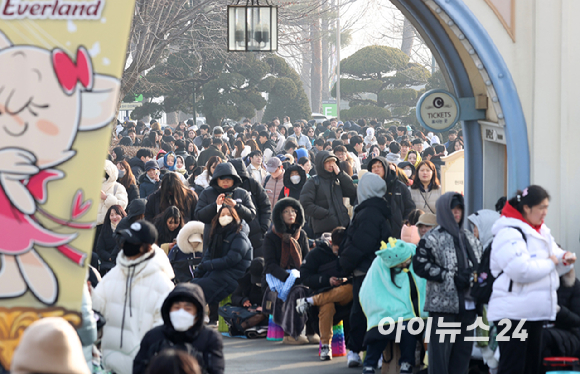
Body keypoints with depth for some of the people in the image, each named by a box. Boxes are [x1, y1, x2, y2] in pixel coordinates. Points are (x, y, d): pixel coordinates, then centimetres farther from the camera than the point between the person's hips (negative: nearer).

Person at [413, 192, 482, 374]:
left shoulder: (469, 237, 16)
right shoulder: (432, 239, -4)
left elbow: (480, 263, 26)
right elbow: (420, 265, -12)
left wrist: (475, 277, 3)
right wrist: (451, 277, -15)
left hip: (467, 303, 6)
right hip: (443, 304, -6)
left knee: (463, 352, 9)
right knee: (441, 350, -7)